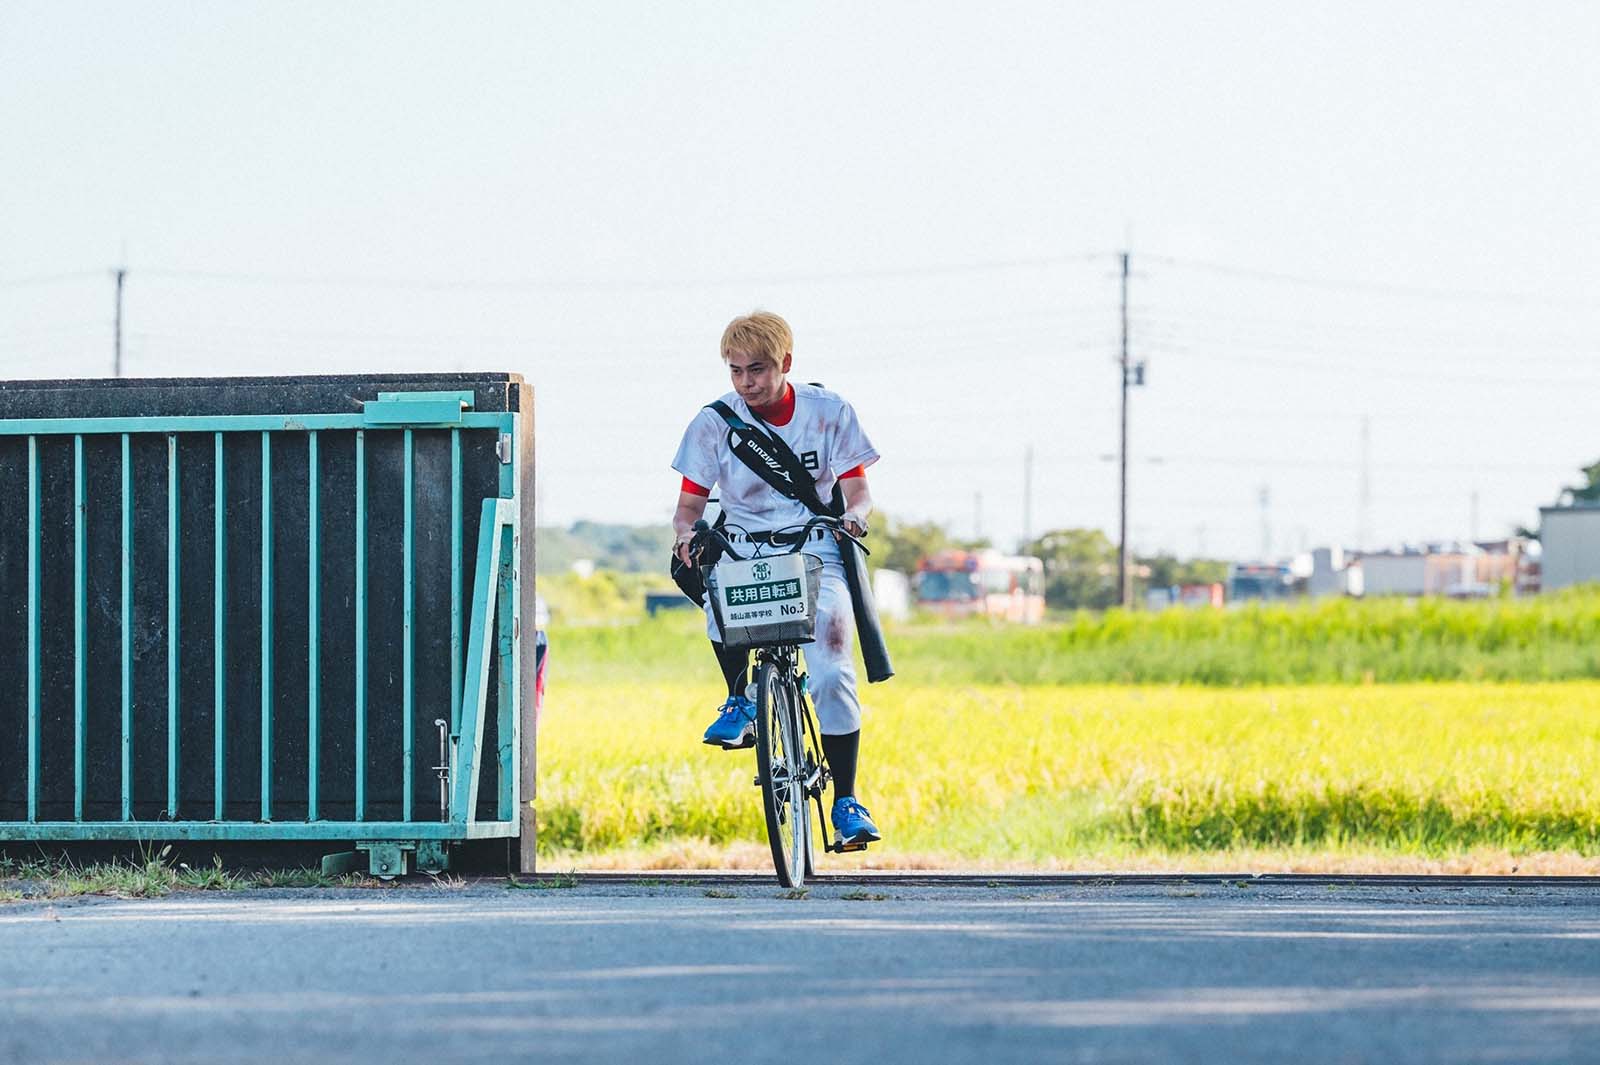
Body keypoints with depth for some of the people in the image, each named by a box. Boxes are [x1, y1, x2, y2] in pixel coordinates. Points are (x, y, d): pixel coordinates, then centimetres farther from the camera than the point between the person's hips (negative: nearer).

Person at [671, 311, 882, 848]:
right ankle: (740, 701, -9)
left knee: (832, 673, -17)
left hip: (815, 555, 0)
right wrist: (685, 534, -22)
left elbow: (856, 487, 1)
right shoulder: (713, 423, -1)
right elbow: (690, 504, 1)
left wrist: (855, 514, -22)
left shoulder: (829, 413, -1)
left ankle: (846, 801, -6)